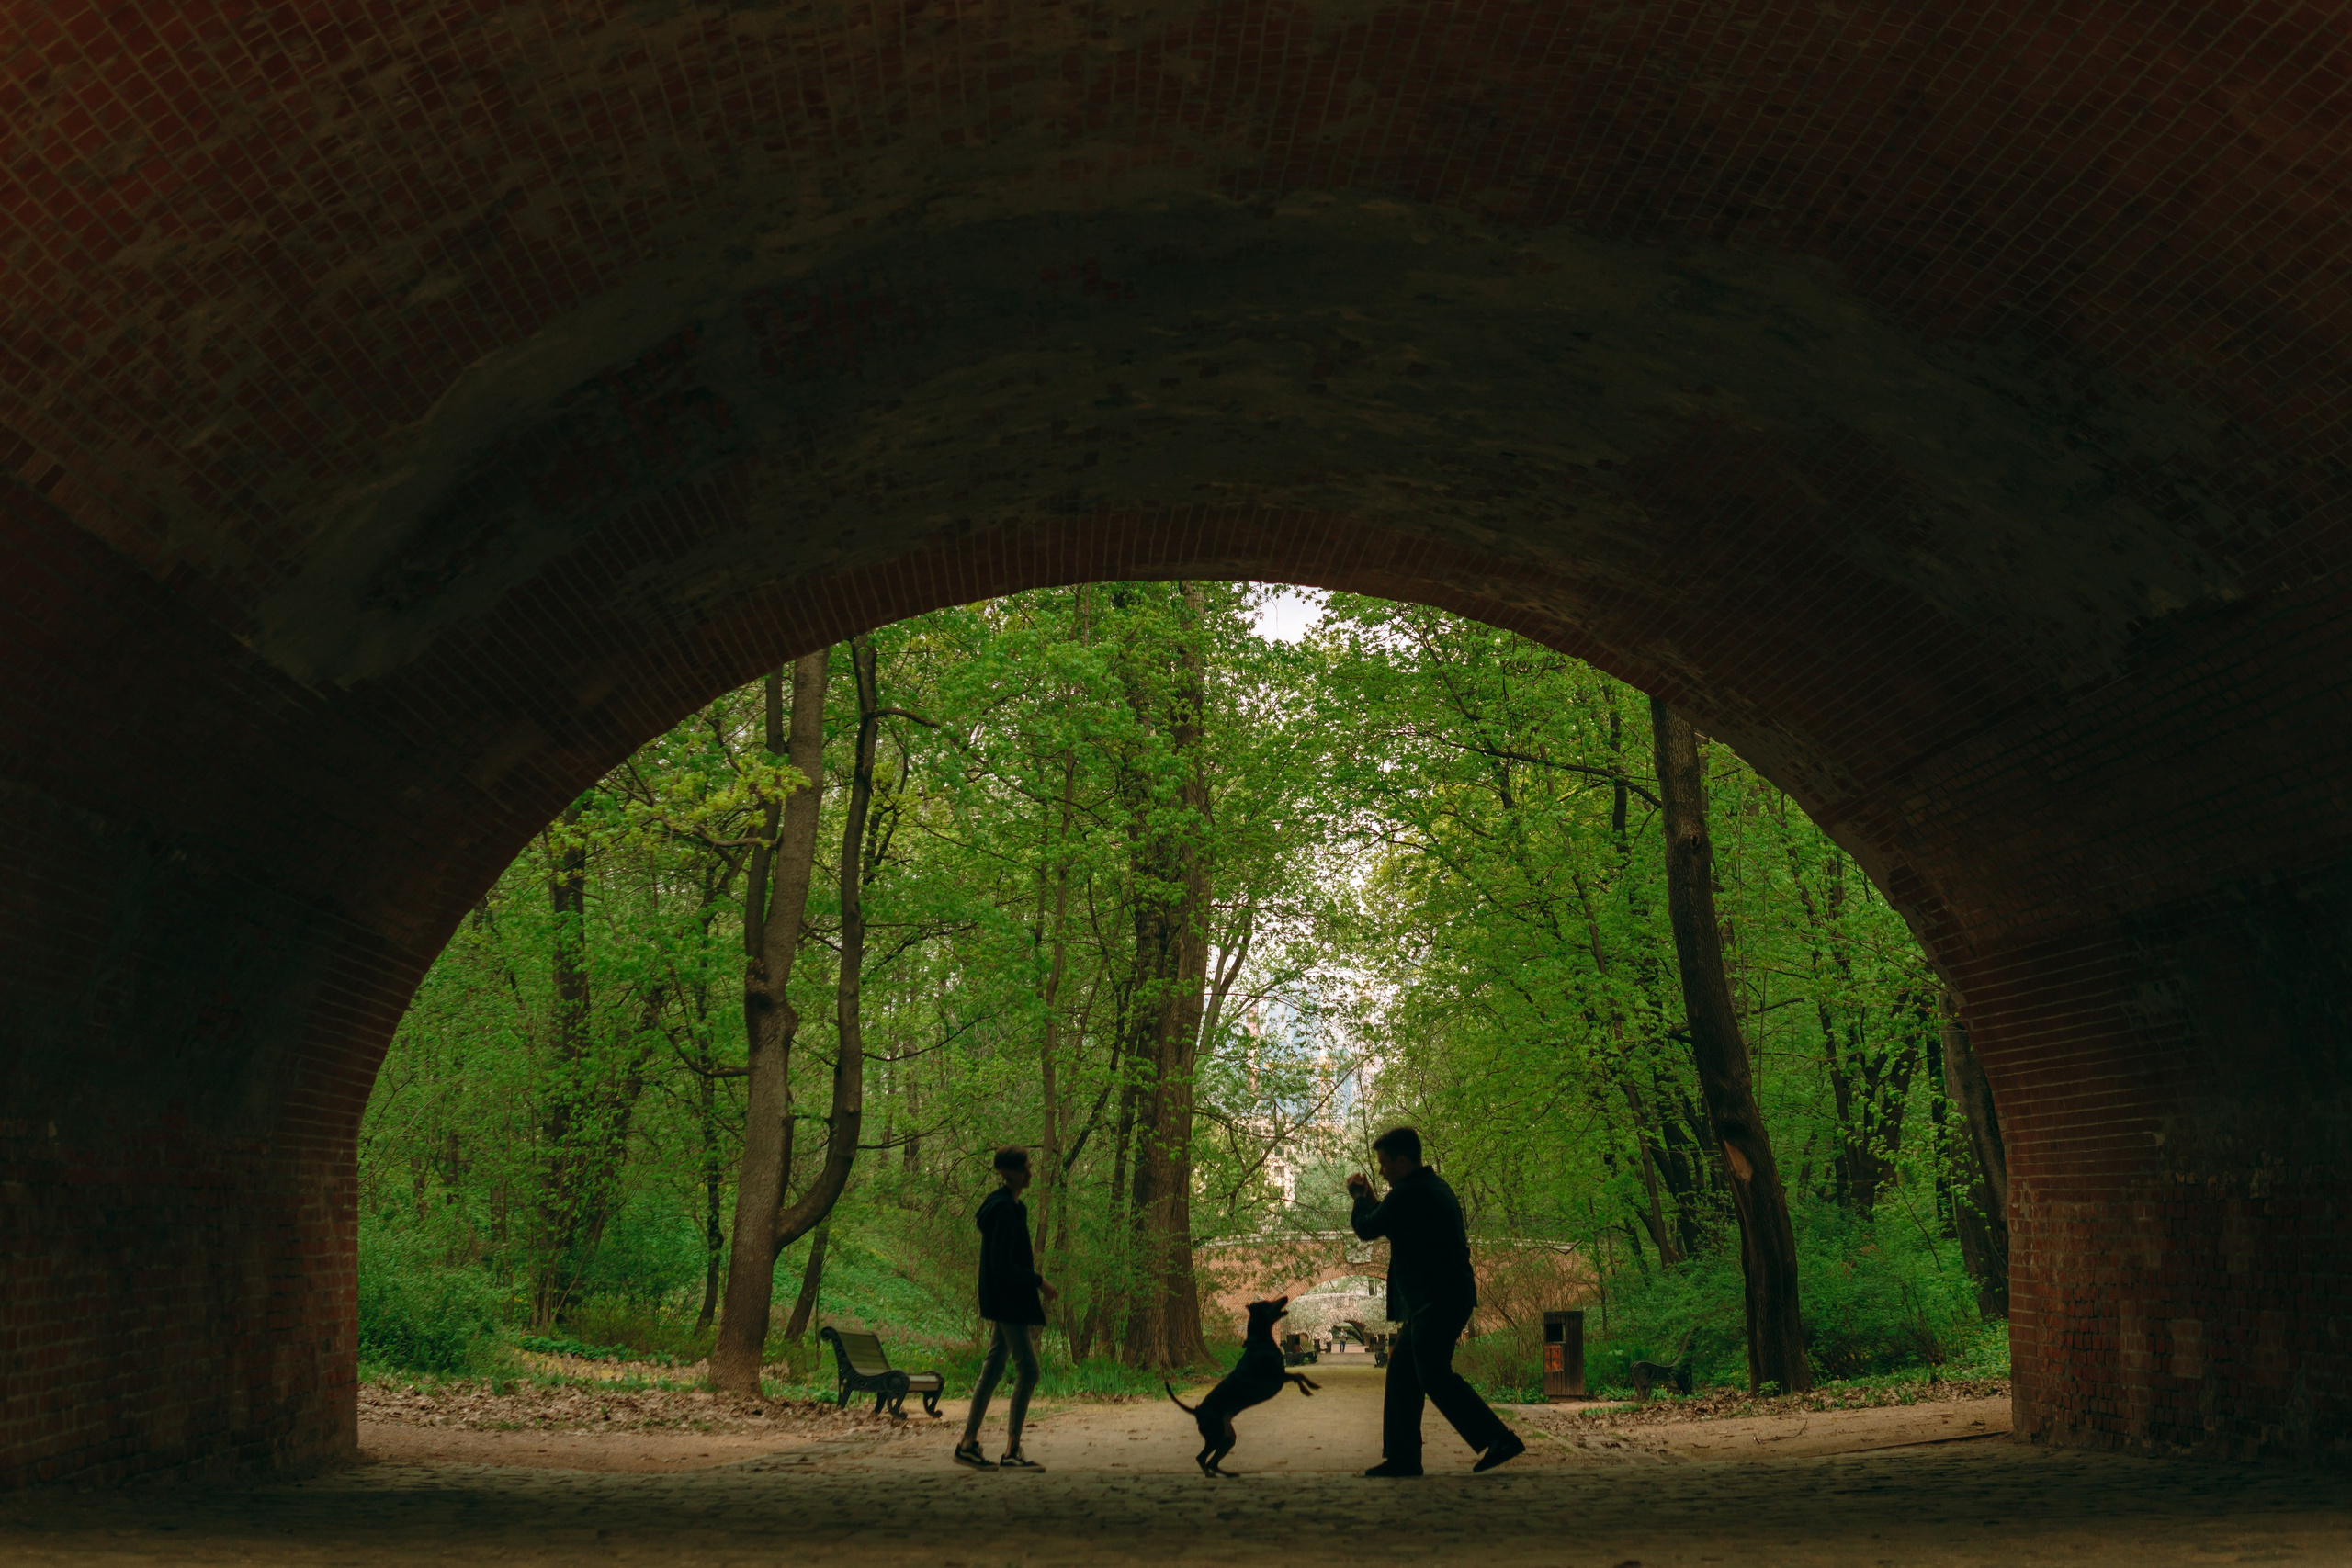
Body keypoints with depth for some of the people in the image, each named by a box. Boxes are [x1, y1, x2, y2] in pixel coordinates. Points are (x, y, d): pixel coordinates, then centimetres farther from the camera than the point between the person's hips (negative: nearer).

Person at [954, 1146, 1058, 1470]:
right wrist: (1039, 1282, -16)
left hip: (1007, 1304, 10)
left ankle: (968, 1444, 16)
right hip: (1009, 1302, -10)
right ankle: (1012, 1452, -7)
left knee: (993, 1369, 12)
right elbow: (1002, 1265, -22)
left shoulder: (1010, 1207, 14)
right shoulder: (1004, 1210, -18)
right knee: (1027, 1371, -8)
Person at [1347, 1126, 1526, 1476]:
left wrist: (1361, 1199, 13)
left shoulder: (1408, 1193, -15)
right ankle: (1402, 1457, 11)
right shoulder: (1434, 1187, 18)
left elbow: (1368, 1229, -5)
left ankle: (1499, 1439, -18)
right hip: (1442, 1299, 11)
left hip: (1437, 1300, -11)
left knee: (1435, 1375, -13)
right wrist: (1369, 1199, 24)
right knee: (1402, 1374, 11)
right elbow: (1393, 1224, 31)